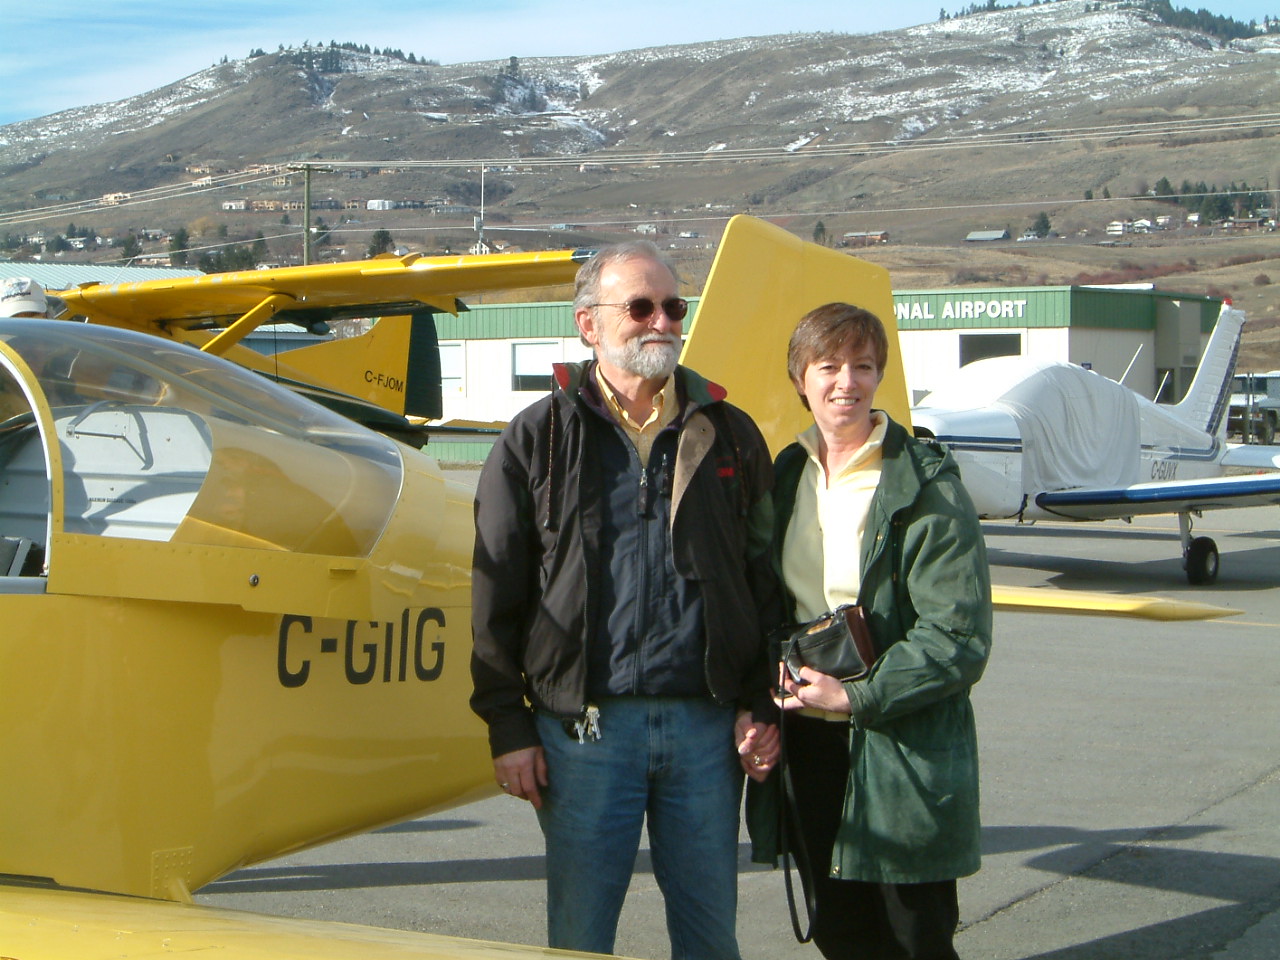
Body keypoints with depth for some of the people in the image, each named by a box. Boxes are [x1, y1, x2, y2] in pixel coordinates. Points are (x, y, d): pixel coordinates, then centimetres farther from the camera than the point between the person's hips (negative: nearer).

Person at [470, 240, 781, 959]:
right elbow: (498, 596, 2)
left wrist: (762, 707, 3)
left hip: (707, 727, 2)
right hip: (585, 728, -2)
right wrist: (509, 728, -2)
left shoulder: (729, 435, 10)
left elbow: (766, 582, 11)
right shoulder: (538, 439, 4)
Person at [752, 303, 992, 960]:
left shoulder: (925, 487, -11)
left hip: (900, 753, -6)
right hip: (808, 743, 6)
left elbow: (959, 638, -16)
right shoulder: (788, 475, 9)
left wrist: (856, 697, -18)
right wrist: (772, 677, 0)